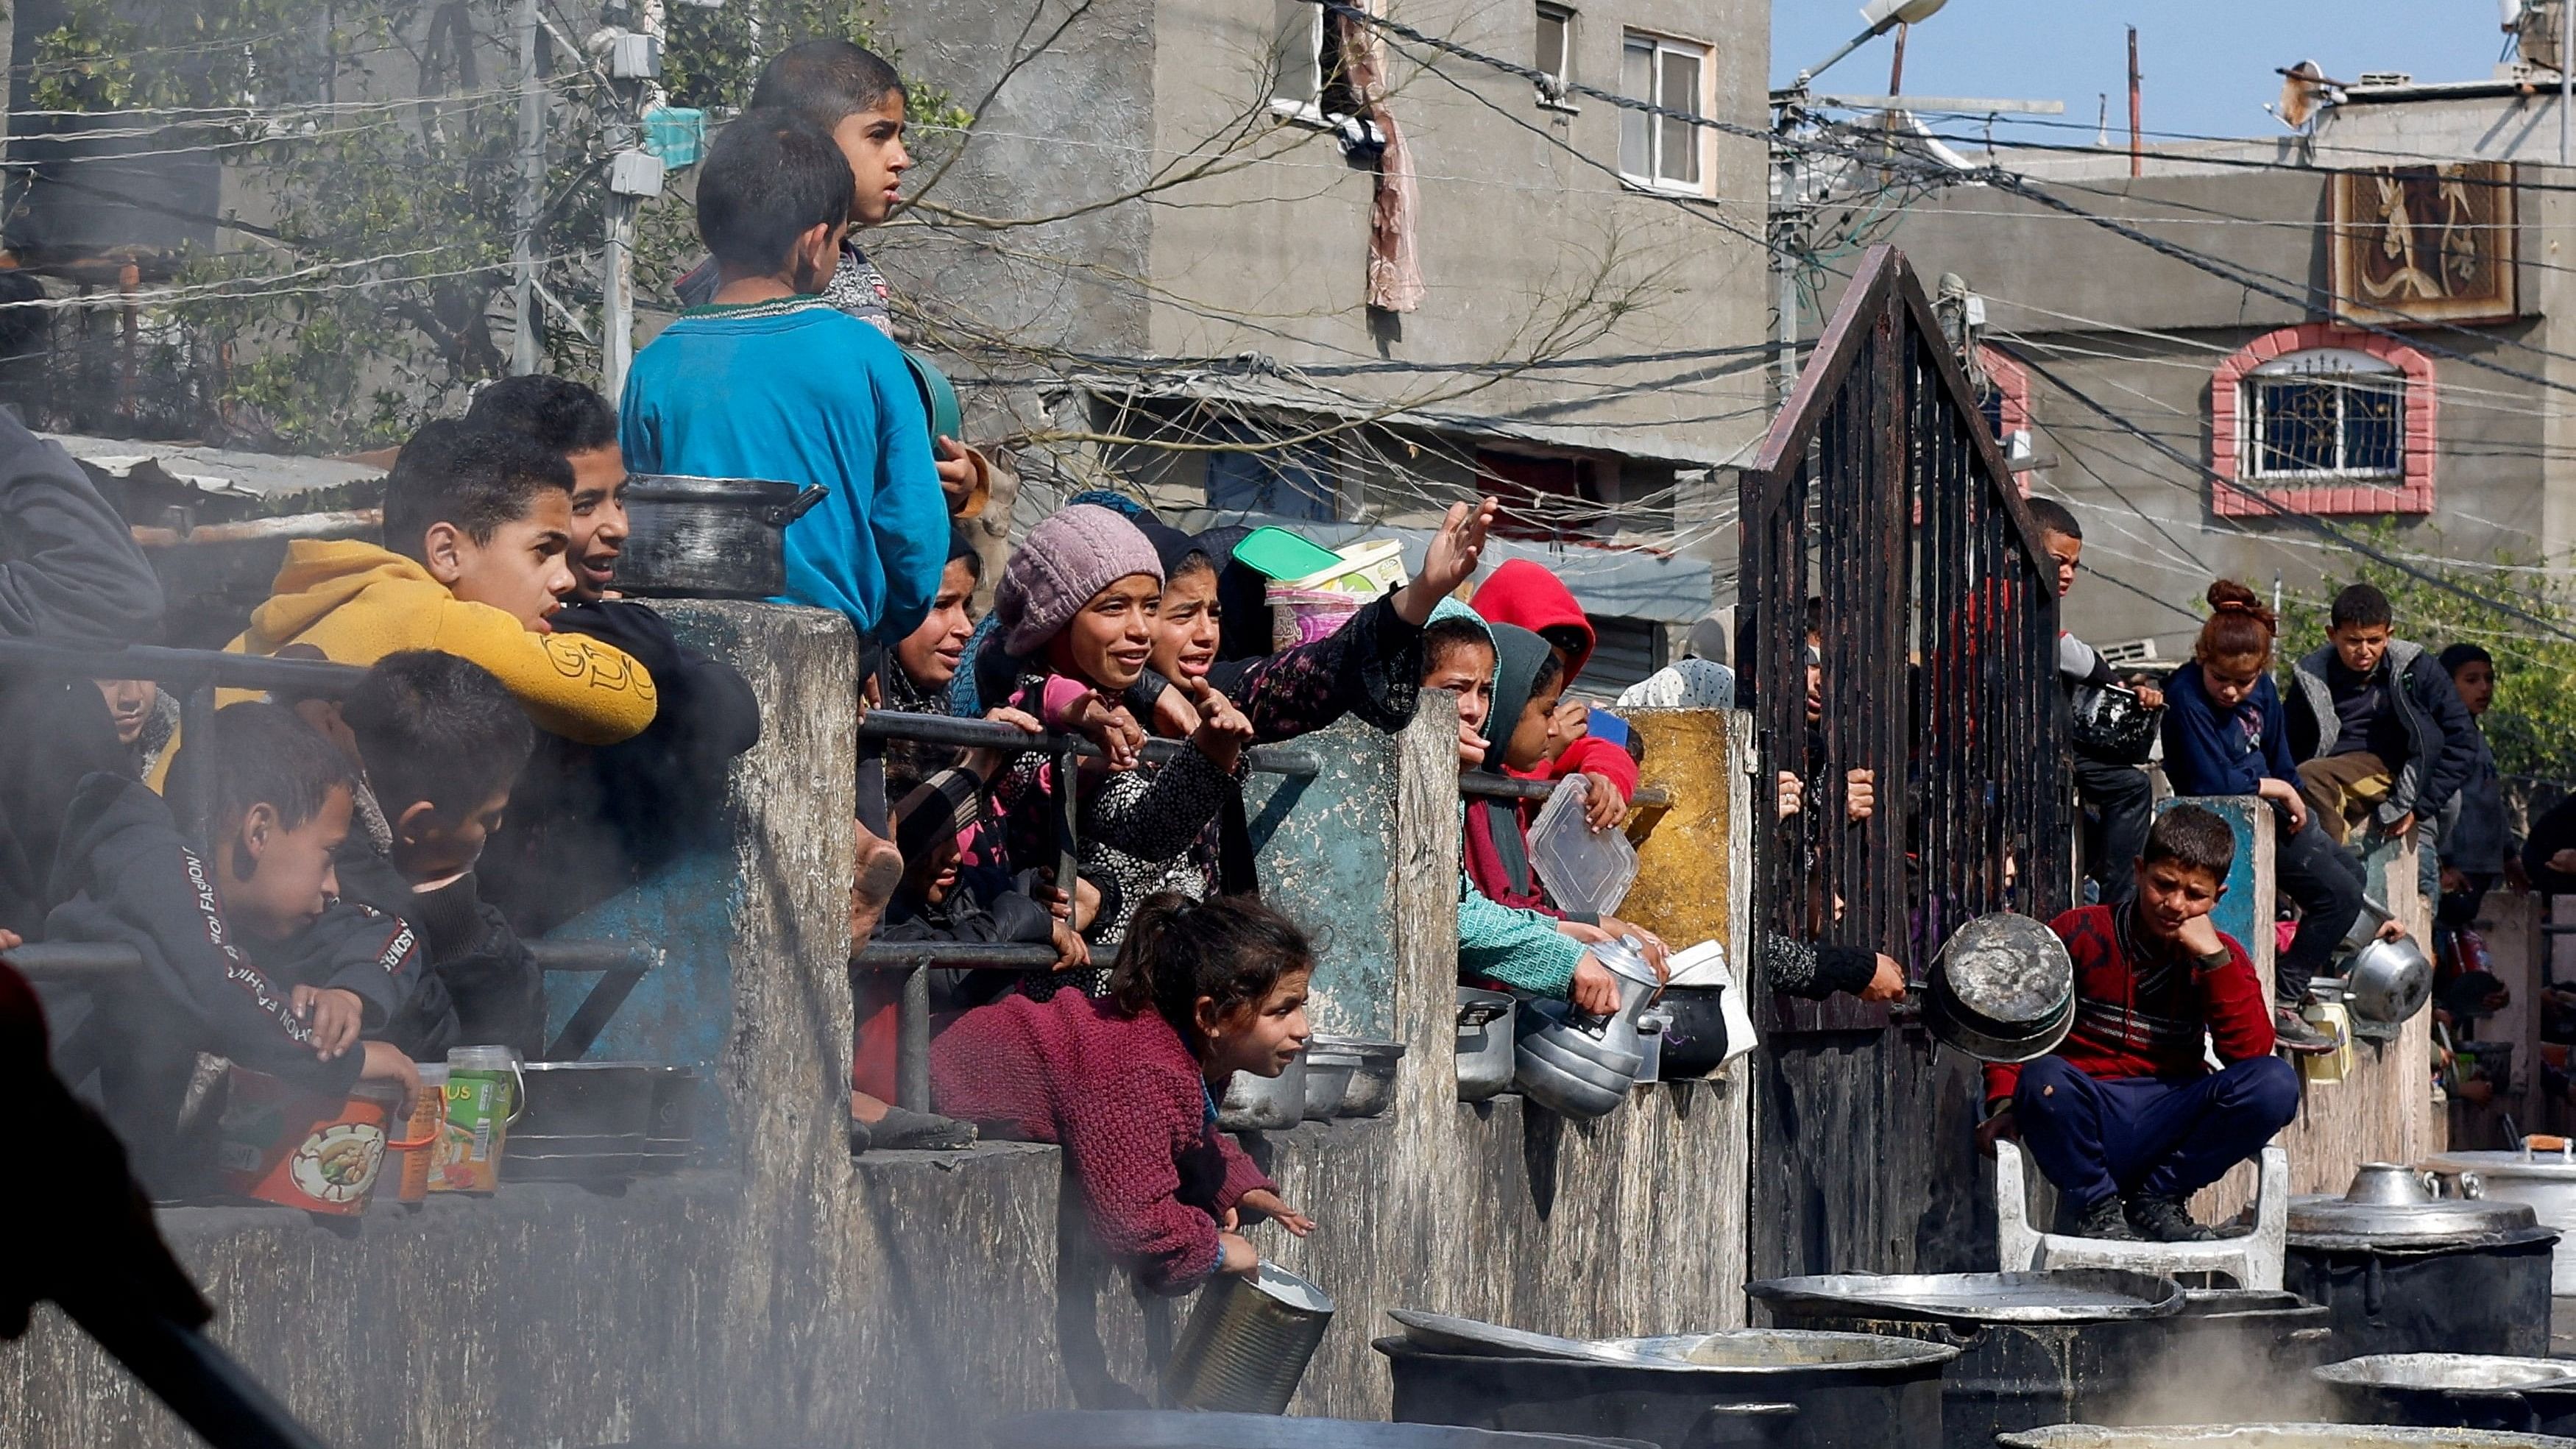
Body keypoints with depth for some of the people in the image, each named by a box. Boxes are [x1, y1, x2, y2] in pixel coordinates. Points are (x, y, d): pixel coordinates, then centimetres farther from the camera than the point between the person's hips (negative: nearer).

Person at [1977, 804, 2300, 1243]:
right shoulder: (2080, 932, 1)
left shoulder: (2223, 958, 7)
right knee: (2044, 1077, -38)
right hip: (2085, 1122, -2)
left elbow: (2252, 1051, -9)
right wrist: (2004, 1103, -12)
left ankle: (2157, 1199, -4)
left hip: (2167, 1125, 2)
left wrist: (2213, 958, -15)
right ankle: (2095, 1206, -8)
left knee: (2276, 1084, -23)